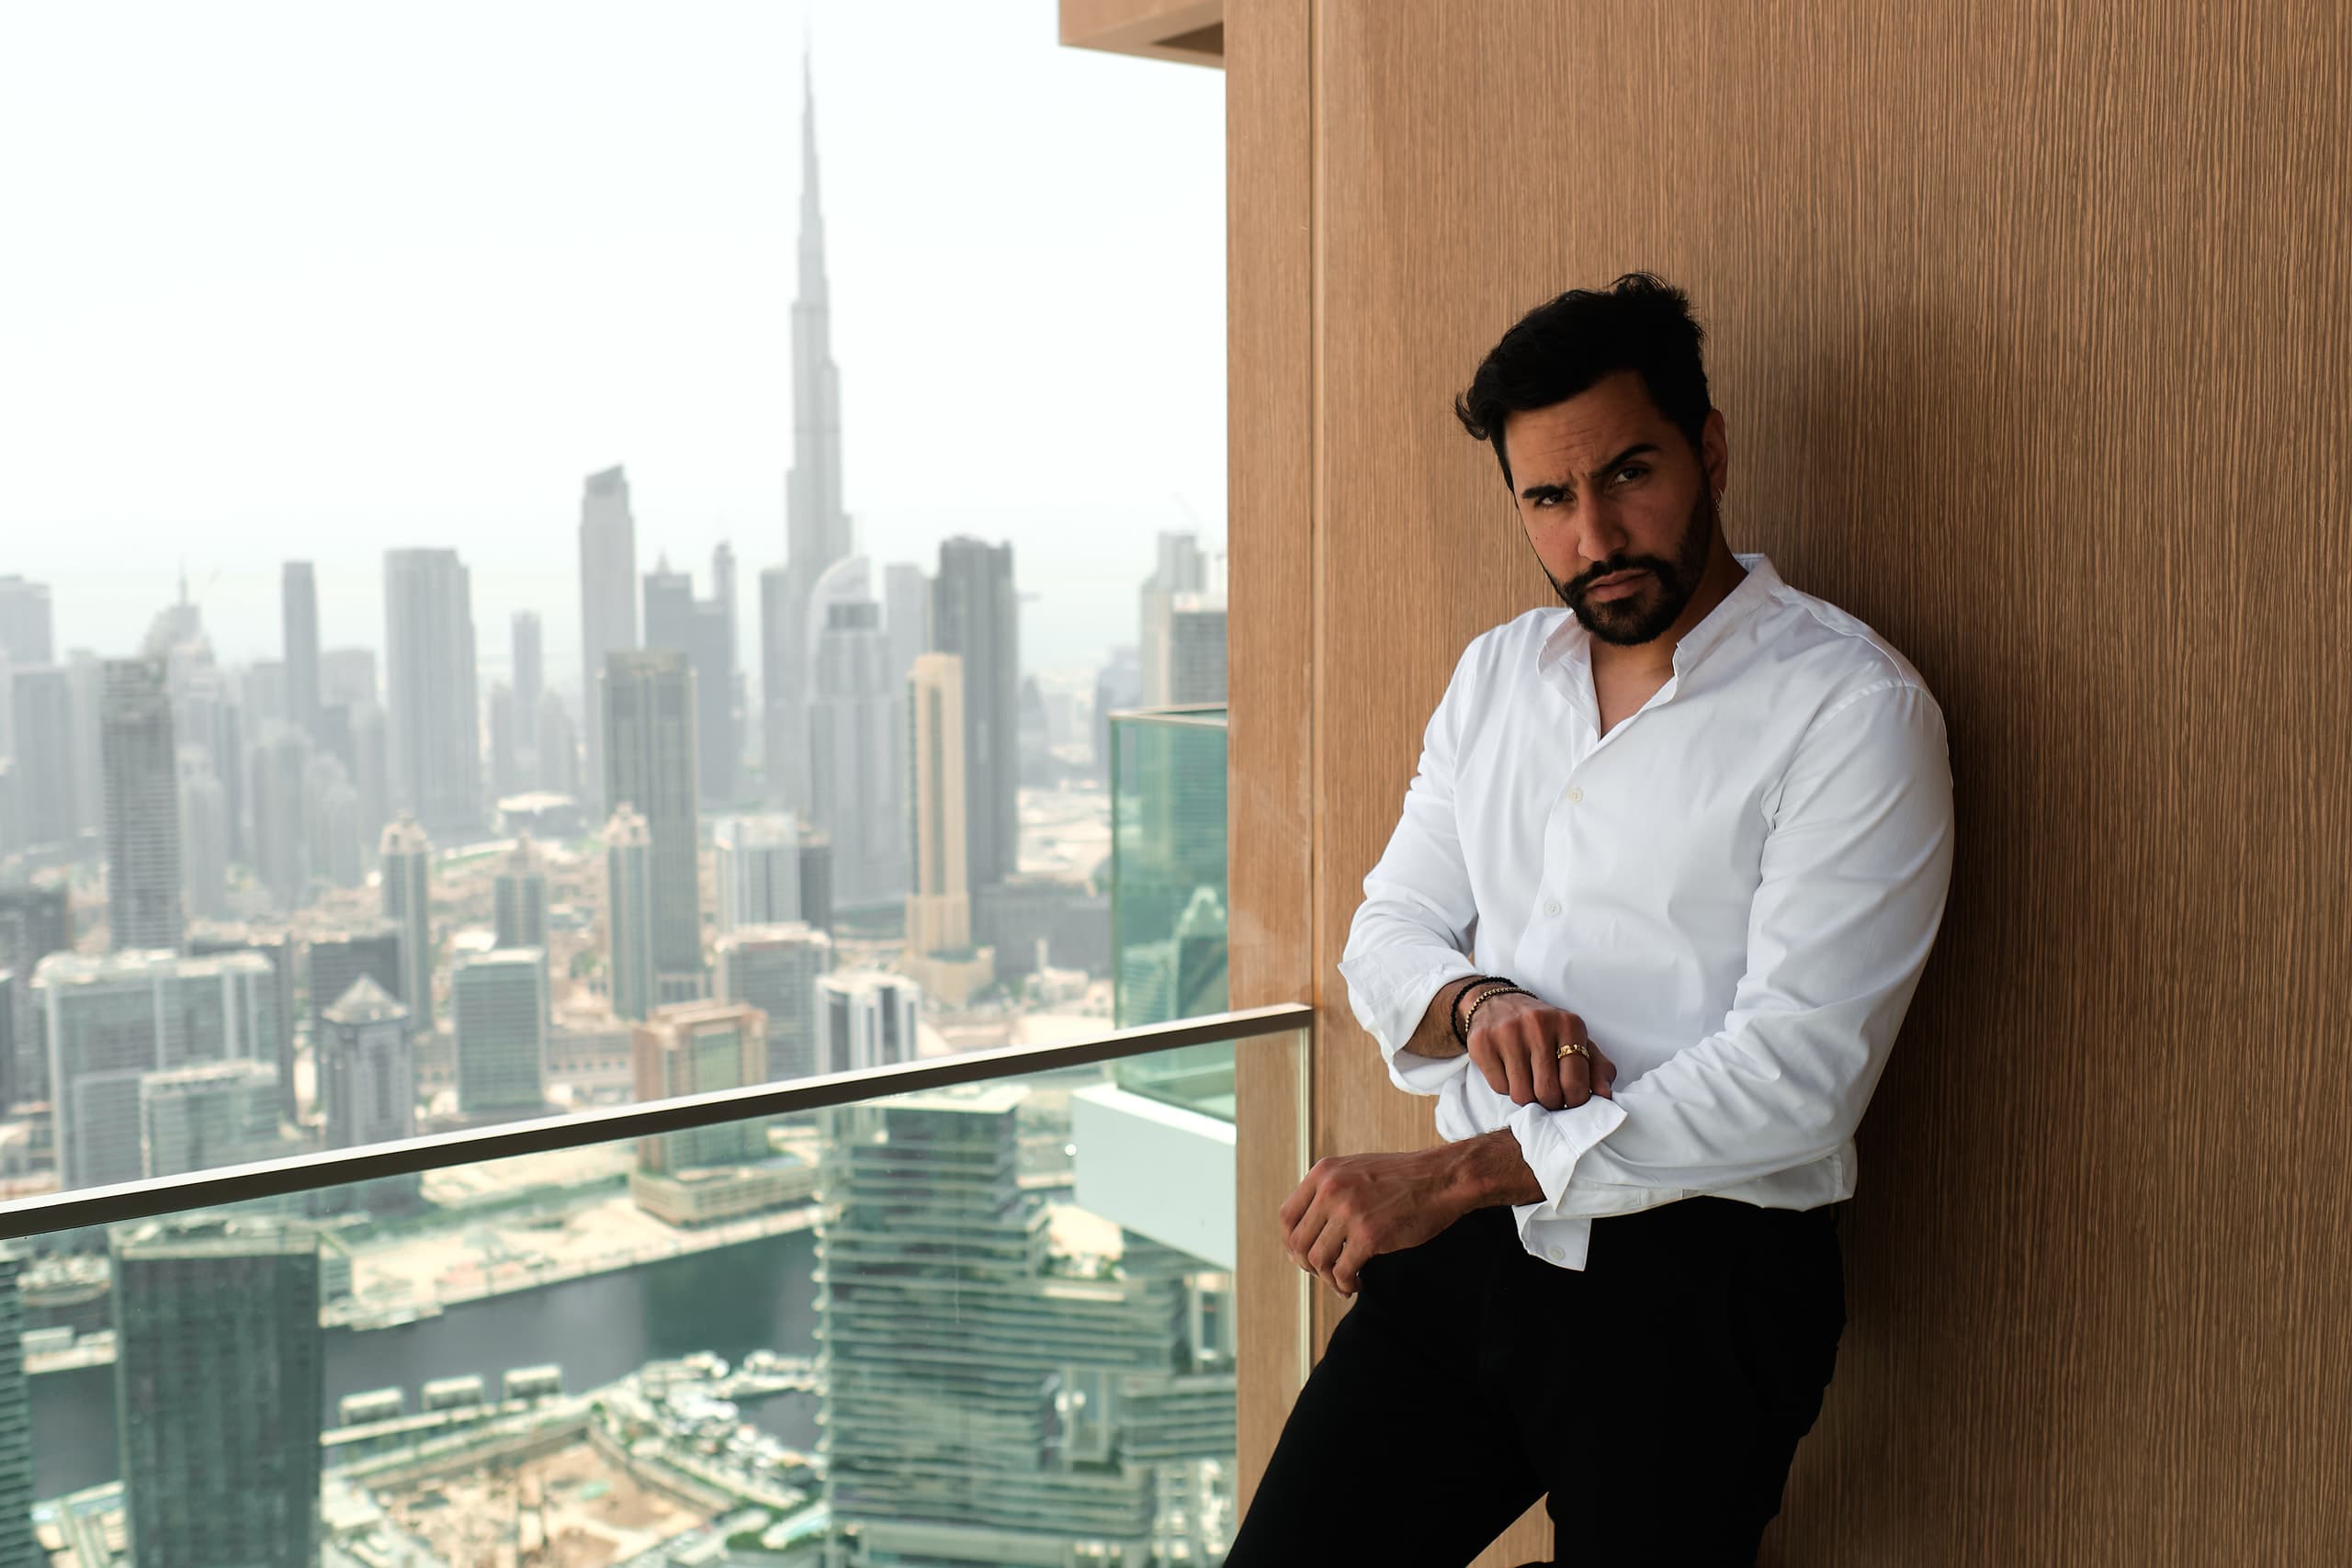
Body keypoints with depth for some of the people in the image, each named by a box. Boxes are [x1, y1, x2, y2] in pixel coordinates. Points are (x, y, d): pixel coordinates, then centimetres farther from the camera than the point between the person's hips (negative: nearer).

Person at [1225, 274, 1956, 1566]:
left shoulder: (1852, 707, -11)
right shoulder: (1494, 673, 10)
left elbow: (1799, 1072, -18)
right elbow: (1387, 933, 13)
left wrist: (1462, 1172, -19)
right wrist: (1476, 1004, -11)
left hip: (1695, 1277, -4)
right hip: (1465, 1242, 5)